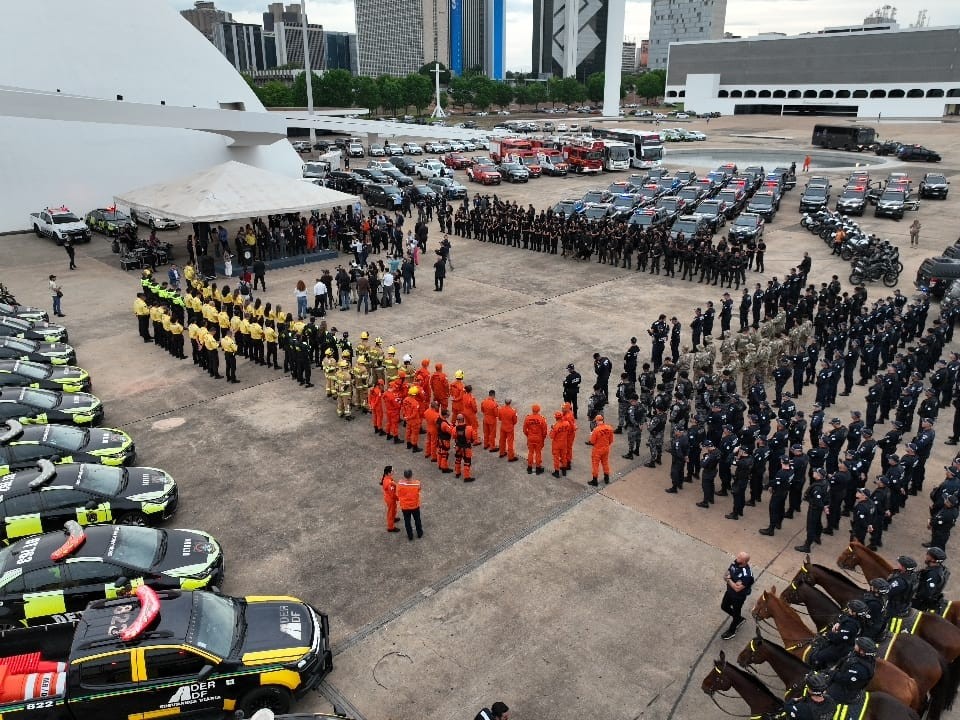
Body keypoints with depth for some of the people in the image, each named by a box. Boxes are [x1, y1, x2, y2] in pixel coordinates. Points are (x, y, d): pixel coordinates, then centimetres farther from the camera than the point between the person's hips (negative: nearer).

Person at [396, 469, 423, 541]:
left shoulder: (400, 484, -25)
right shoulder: (417, 483, -26)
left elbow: (398, 495, -9)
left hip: (404, 506, 0)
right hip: (415, 505, 0)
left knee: (407, 521, 21)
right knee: (417, 520, 24)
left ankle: (410, 536, 36)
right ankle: (419, 533, 42)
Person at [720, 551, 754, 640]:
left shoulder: (746, 574, -37)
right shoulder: (735, 563, -15)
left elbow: (737, 588, -33)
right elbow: (727, 574, -1)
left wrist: (728, 580, -23)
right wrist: (727, 577, -22)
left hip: (739, 596, -7)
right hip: (729, 591, 7)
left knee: (735, 613, 17)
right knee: (724, 607, 25)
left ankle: (732, 631, 42)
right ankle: (739, 619, 50)